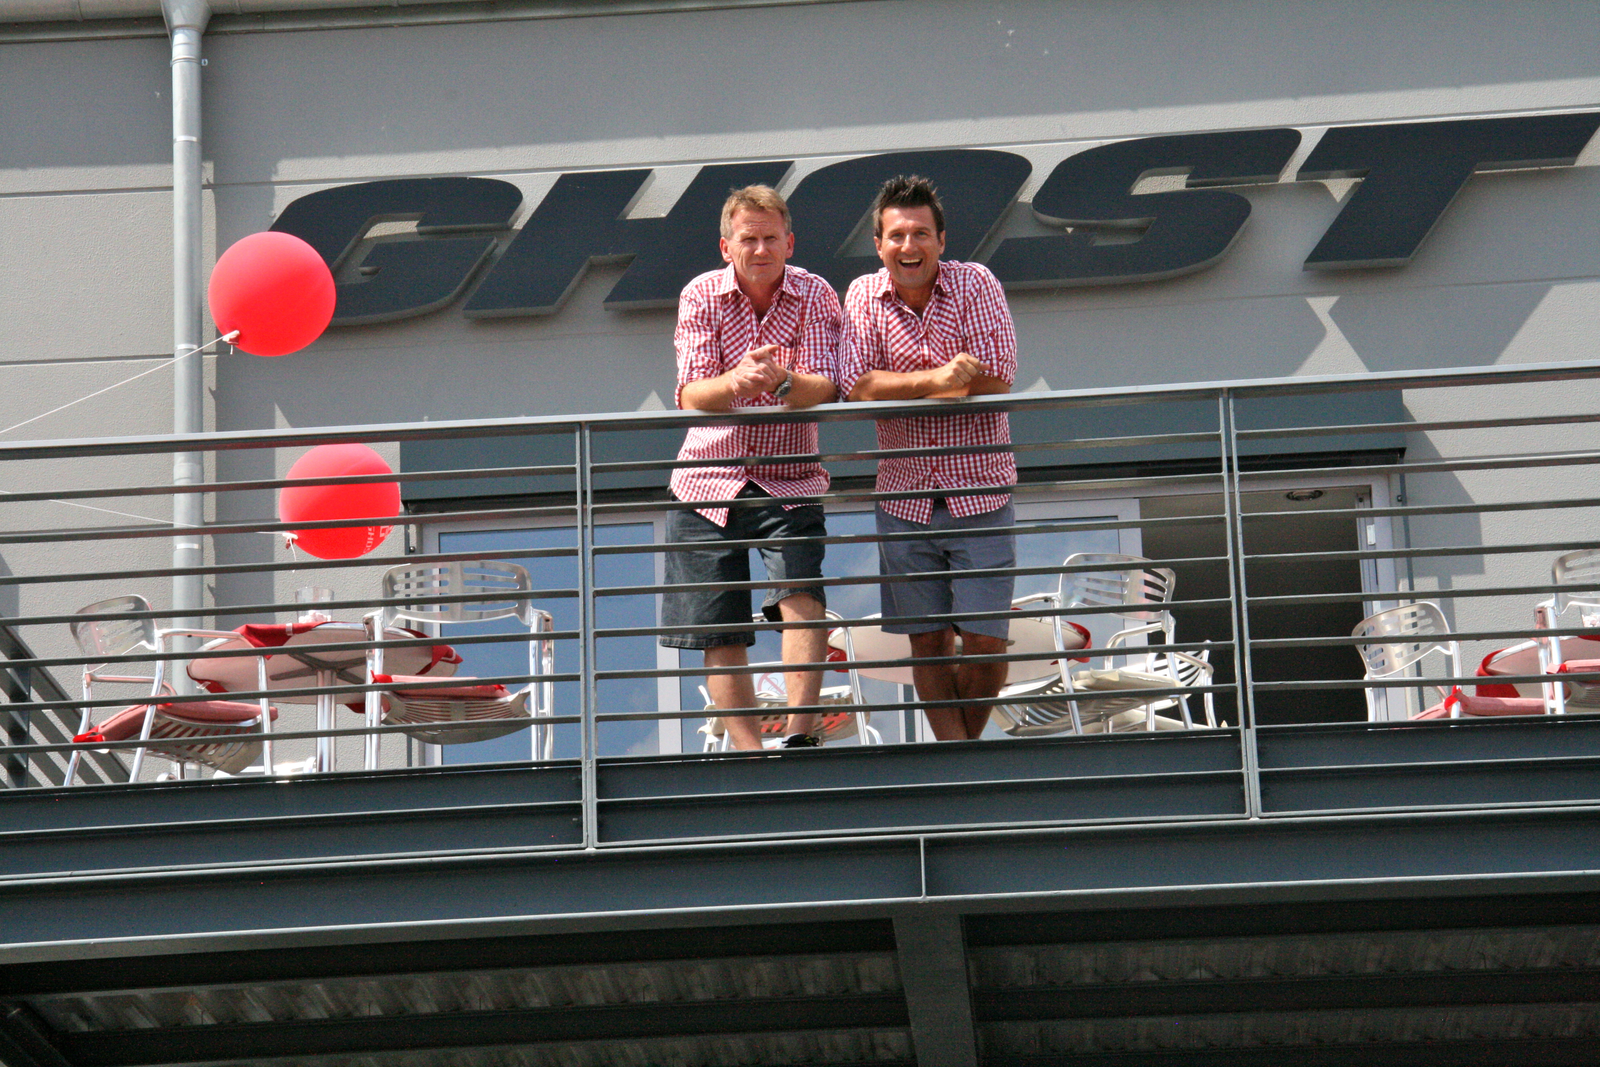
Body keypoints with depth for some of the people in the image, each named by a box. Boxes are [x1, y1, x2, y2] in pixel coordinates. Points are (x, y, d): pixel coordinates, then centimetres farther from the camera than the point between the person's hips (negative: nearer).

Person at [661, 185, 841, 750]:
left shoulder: (814, 296, -5)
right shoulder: (701, 296, -3)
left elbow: (825, 390, -16)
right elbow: (691, 396, -13)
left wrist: (782, 381, -39)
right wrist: (737, 381, -35)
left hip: (790, 481, -2)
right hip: (709, 482, 2)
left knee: (803, 594, -25)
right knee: (720, 636, 3)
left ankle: (799, 736, -28)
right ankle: (749, 753, 11)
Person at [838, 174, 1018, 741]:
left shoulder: (975, 284, -6)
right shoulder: (863, 296, 0)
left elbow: (996, 378, -15)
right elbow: (856, 386, -12)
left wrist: (898, 387, -12)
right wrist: (937, 379, -23)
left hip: (978, 497, -2)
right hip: (904, 499, 2)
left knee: (985, 643, -2)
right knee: (927, 641, 6)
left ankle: (967, 742, 21)